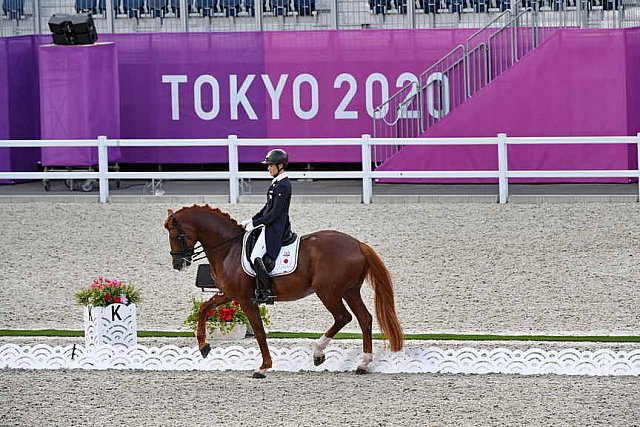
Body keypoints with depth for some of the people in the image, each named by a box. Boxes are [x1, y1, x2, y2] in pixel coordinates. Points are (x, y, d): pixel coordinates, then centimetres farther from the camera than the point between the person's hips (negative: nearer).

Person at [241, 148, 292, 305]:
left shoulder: (283, 186, -18)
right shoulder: (277, 182, 13)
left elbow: (274, 213, -20)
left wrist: (255, 223, -16)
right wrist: (252, 220, 14)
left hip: (276, 229, -11)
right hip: (271, 226, 11)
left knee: (258, 259, -19)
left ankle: (267, 292, -11)